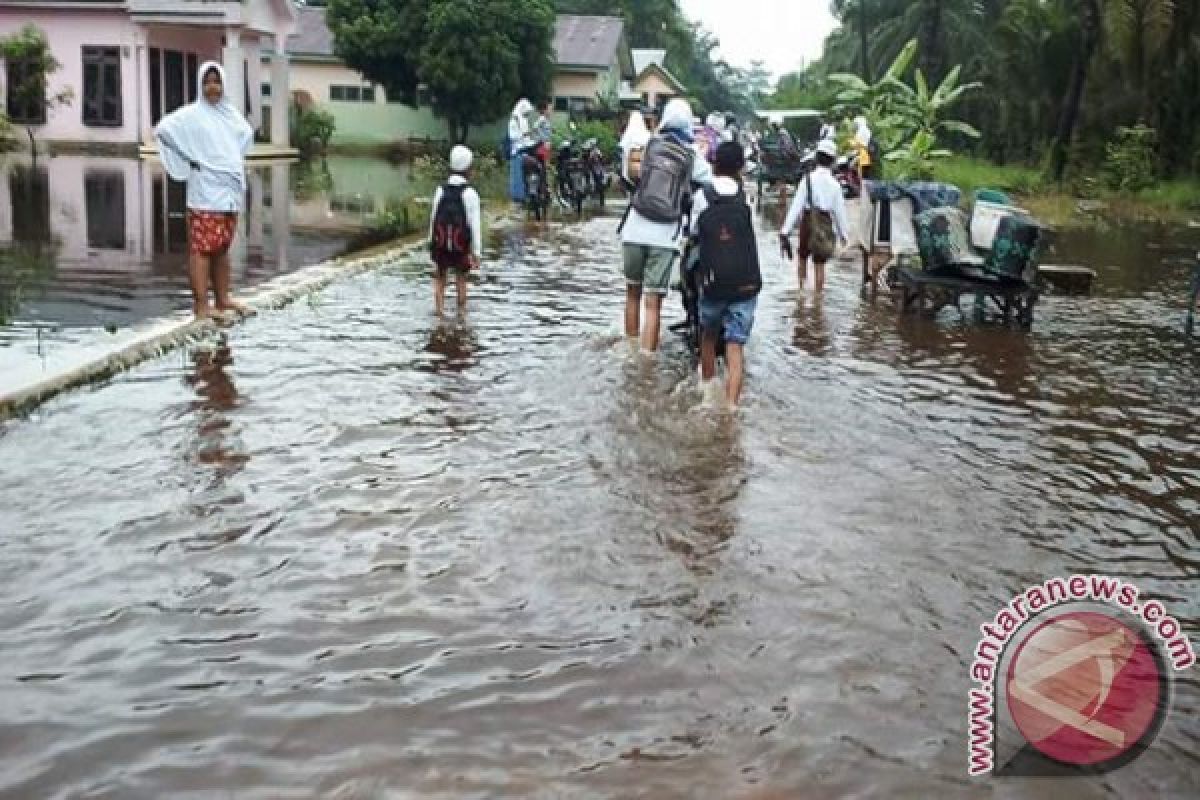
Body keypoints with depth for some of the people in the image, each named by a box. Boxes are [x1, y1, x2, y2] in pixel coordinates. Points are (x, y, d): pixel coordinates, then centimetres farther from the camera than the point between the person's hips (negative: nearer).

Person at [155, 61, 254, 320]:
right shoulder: (192, 114, -5)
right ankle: (200, 304, -8)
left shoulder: (230, 113, 13)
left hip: (231, 190, 6)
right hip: (205, 193, -6)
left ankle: (223, 298, 20)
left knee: (222, 246, 12)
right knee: (202, 247, -8)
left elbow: (247, 133, 32)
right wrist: (189, 159, -11)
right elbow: (162, 129, -14)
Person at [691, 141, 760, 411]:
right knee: (735, 347, -1)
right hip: (746, 284, 0)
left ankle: (707, 386, 38)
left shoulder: (702, 196, -2)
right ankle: (731, 406, -11)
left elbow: (694, 235, 7)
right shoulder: (746, 196, -1)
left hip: (712, 283, 0)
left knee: (708, 336, 24)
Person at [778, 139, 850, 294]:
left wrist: (785, 230, -11)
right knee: (819, 265, 8)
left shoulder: (809, 179, -8)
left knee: (802, 257, 20)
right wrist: (844, 234, 16)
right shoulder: (834, 184, -2)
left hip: (808, 223, -1)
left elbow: (797, 205, -12)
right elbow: (839, 211, 2)